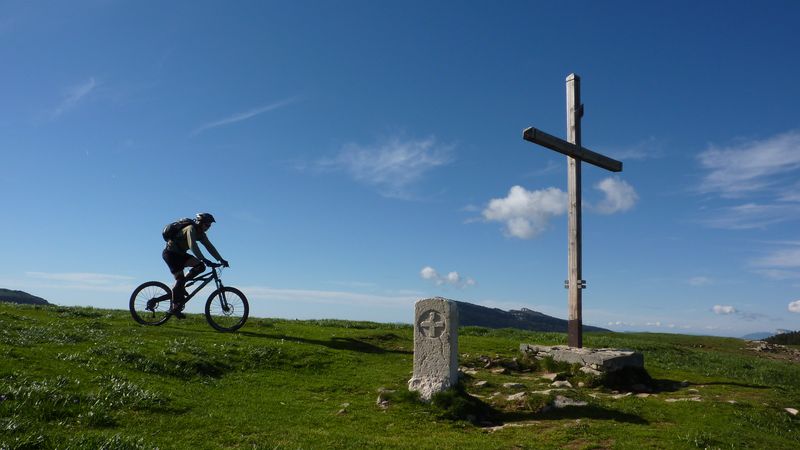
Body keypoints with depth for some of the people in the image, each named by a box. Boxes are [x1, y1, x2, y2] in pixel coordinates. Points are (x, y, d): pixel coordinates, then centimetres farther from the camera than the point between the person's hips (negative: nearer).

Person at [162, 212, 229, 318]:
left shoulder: (200, 233, 6)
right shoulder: (191, 229, -20)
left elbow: (209, 247, 4)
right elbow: (193, 246, -34)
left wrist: (221, 260, -4)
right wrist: (203, 259, -42)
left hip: (180, 254, 8)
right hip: (171, 253, -8)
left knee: (201, 266, -8)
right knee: (180, 279, -14)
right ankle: (174, 307, -8)